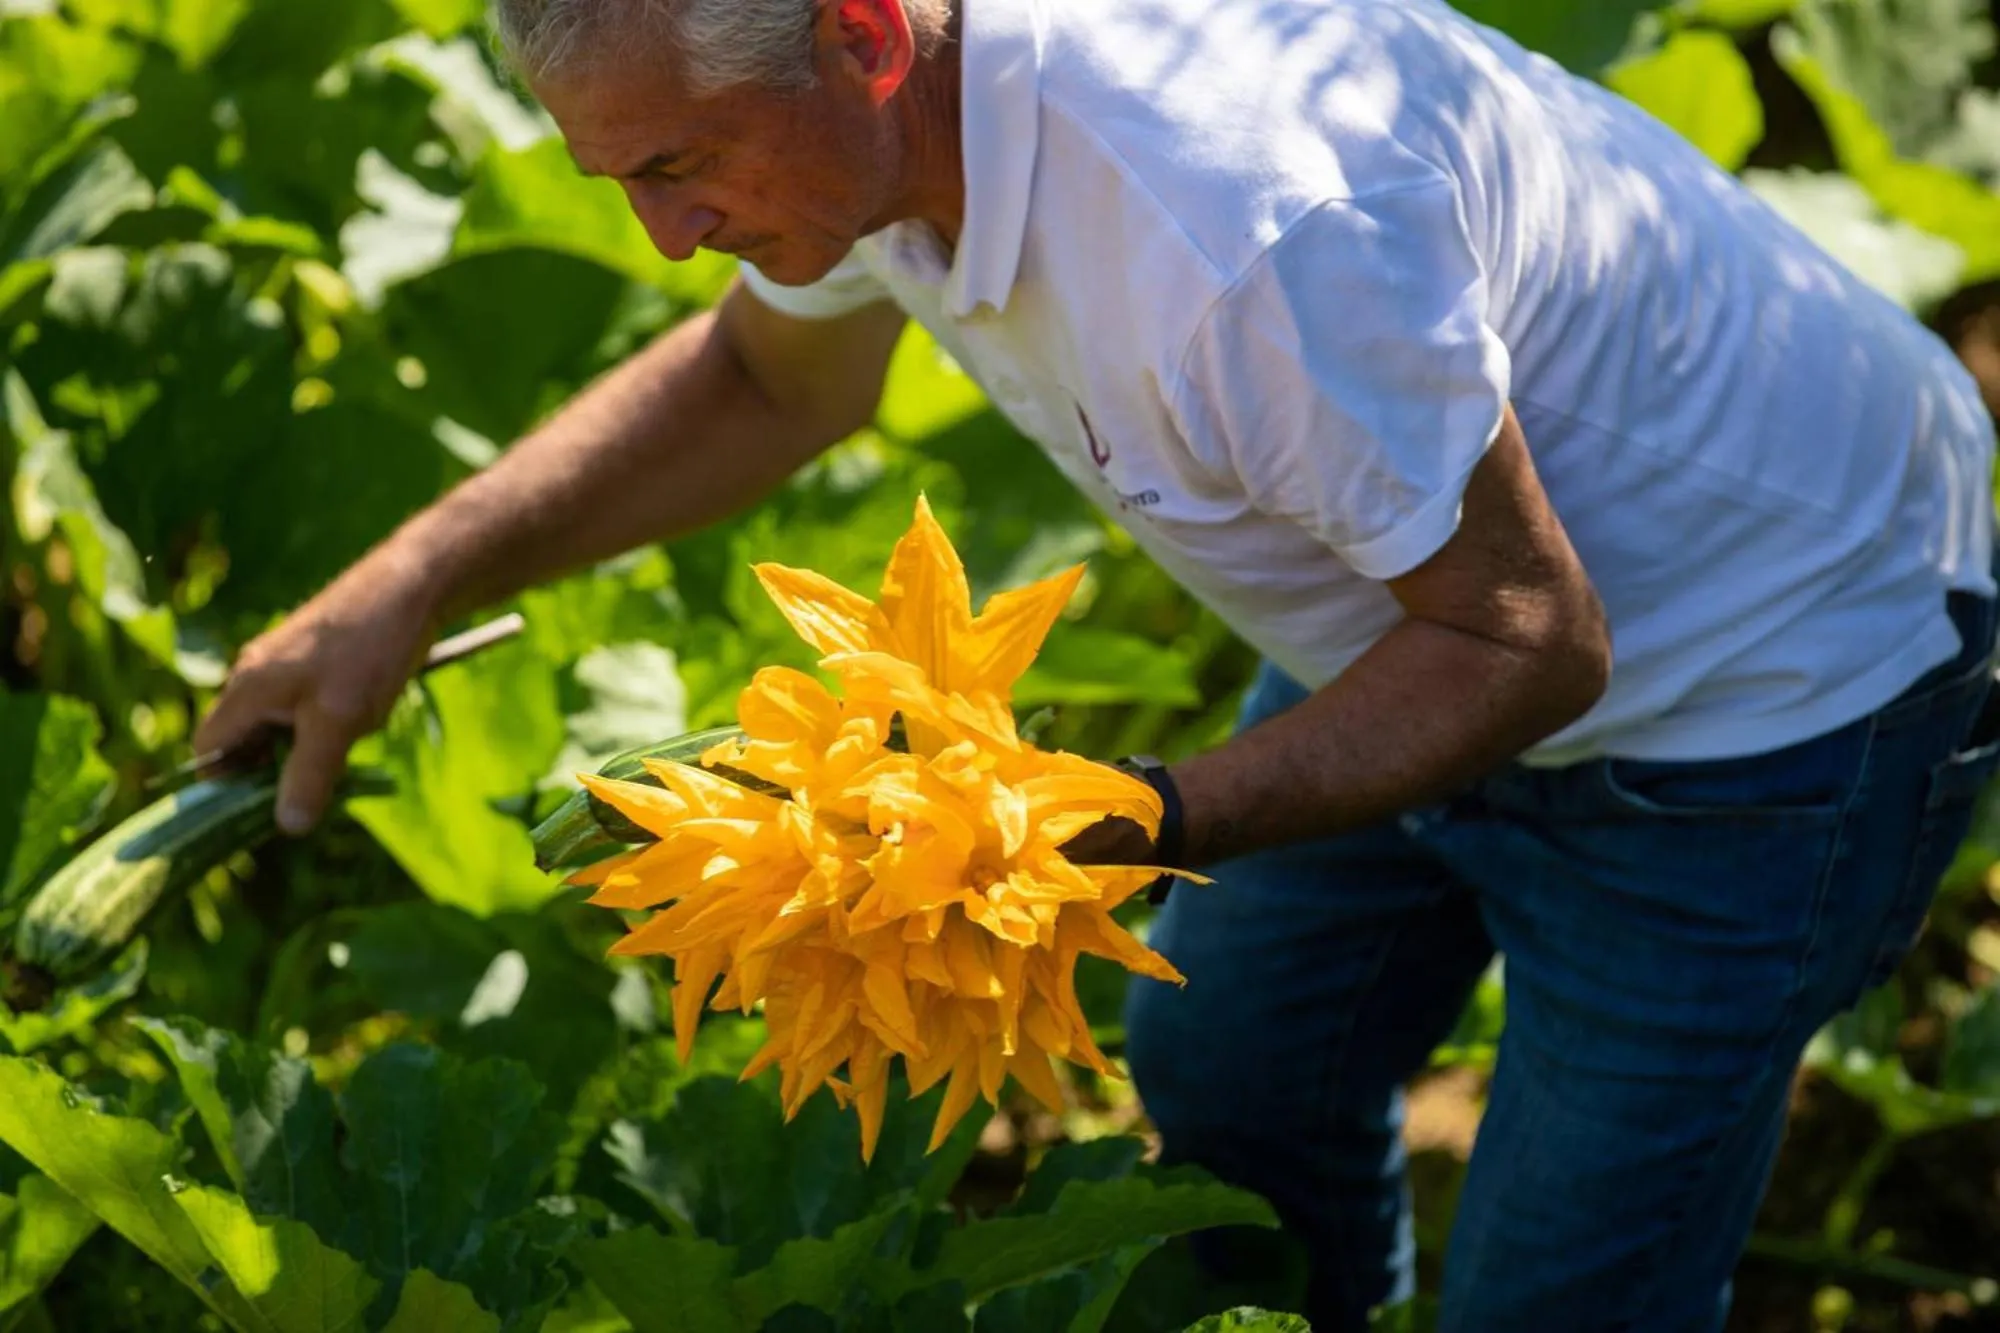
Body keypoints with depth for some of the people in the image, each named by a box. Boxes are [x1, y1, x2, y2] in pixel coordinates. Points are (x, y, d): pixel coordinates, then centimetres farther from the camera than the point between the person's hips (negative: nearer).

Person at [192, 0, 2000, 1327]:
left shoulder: (1250, 230, -41)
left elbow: (1528, 641, -28)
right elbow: (767, 375, 8)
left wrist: (1140, 826, -37)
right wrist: (414, 585, -2)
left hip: (1757, 694, -8)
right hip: (1431, 597, 8)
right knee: (1225, 1076, 21)